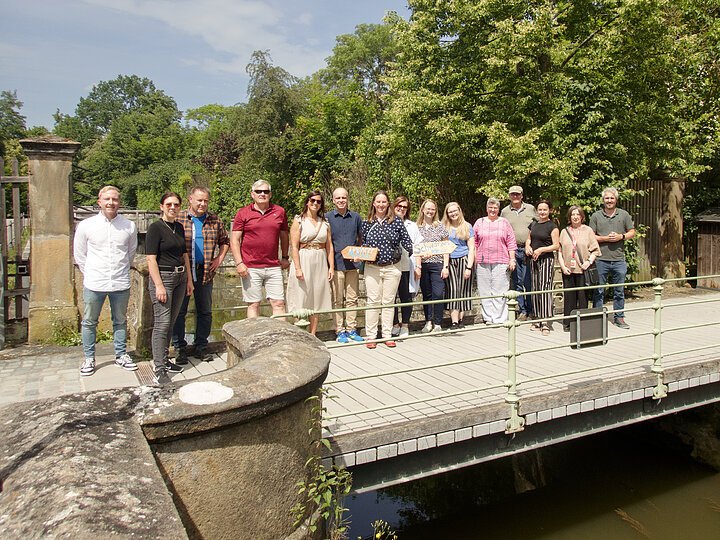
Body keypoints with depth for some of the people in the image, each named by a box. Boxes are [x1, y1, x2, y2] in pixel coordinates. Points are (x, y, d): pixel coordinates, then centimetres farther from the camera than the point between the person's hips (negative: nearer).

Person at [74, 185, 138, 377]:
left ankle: (121, 355, 28)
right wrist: (91, 273, 9)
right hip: (94, 284, -1)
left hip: (121, 283, 1)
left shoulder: (129, 226, -1)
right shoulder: (85, 226, -4)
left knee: (120, 321, 14)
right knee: (89, 322, 9)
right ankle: (89, 358, 24)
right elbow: (79, 254, 7)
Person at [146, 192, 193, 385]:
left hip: (180, 277, 7)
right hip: (162, 277, -7)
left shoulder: (179, 227, 13)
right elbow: (151, 259, -13)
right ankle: (158, 369, -5)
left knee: (171, 323, 12)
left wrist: (189, 279, 16)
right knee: (162, 323, -9)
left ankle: (163, 360, 23)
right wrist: (159, 285, -18)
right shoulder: (155, 228, -8)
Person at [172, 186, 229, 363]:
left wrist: (219, 259, 8)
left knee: (205, 311, 9)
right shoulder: (178, 218, -1)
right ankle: (179, 348, 15)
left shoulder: (214, 220, 8)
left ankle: (201, 347, 22)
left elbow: (225, 241, 20)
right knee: (179, 311, 3)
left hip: (205, 272, 3)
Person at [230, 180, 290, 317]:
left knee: (279, 303, 2)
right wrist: (239, 263, -8)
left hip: (273, 267, 2)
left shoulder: (280, 212, 8)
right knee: (253, 304, 4)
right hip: (250, 268, -2)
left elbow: (284, 236, 19)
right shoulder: (243, 213, 2)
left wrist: (285, 257, 15)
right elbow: (234, 240, 0)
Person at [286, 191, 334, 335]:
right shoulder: (299, 221, -2)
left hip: (320, 264, 4)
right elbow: (294, 246, -8)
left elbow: (329, 246, 11)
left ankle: (312, 335, 16)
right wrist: (298, 268, -15)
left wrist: (331, 267, 3)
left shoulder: (324, 222, 12)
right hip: (303, 262, -4)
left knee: (316, 301, 8)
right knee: (301, 301, -1)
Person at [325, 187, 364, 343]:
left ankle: (352, 329, 17)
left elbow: (361, 239, 17)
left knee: (352, 299, 8)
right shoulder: (327, 217, 0)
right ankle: (340, 331, 11)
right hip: (336, 264, -3)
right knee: (337, 300, 3)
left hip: (353, 264, 3)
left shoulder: (356, 217, 9)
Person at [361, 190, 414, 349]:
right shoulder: (367, 223, 4)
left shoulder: (396, 221, 1)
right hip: (372, 268, 0)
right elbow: (362, 244, 9)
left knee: (388, 301, 8)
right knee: (373, 301, 1)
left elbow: (406, 241, 0)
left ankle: (387, 335, 18)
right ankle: (371, 336, 10)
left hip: (392, 268, 0)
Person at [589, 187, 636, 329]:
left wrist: (621, 236, -8)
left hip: (619, 260, 2)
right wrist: (606, 238, -12)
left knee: (619, 291, 8)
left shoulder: (624, 215, 8)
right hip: (601, 259, -2)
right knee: (599, 291, 3)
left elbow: (632, 232, 11)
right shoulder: (596, 216, 3)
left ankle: (618, 317, 18)